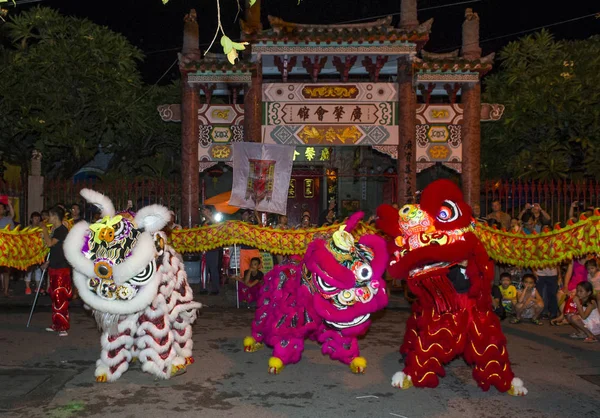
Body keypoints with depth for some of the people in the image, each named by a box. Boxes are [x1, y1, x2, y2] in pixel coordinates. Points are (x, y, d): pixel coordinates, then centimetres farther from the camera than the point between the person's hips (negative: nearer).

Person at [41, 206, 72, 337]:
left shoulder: (62, 230, -14)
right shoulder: (57, 230, 14)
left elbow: (50, 243, -24)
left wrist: (45, 230, -12)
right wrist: (48, 262, 20)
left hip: (61, 269, -10)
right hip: (54, 267, 10)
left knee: (60, 297, -9)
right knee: (55, 297, 14)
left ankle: (63, 327, -5)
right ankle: (56, 325, 23)